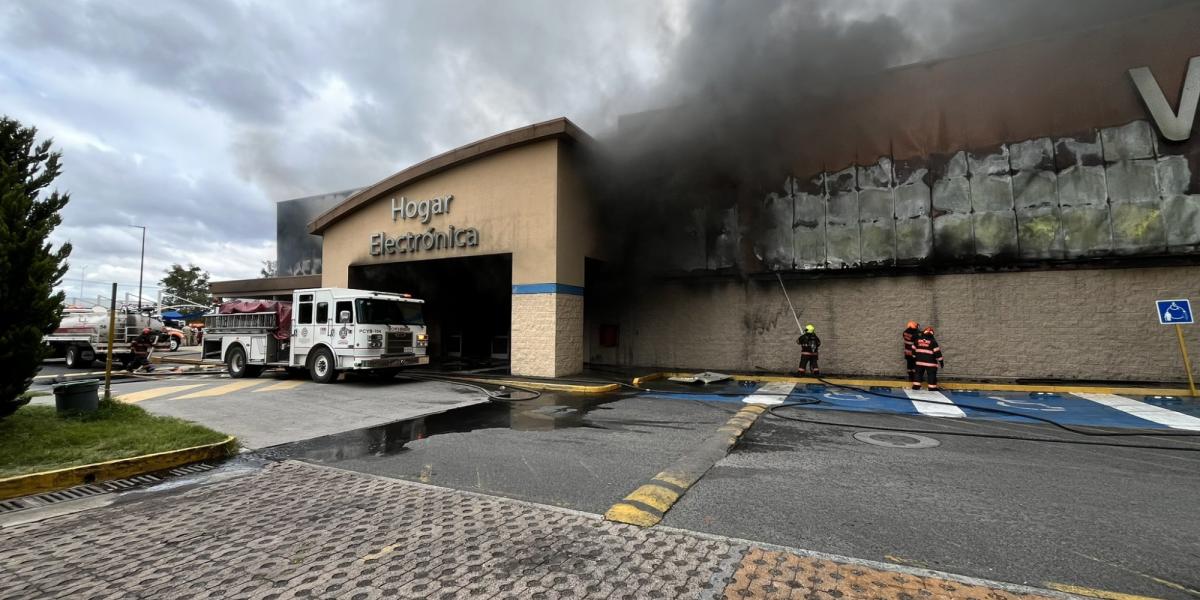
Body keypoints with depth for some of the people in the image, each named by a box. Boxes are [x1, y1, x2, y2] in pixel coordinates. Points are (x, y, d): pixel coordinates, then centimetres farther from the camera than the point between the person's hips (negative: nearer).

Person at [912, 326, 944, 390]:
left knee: (918, 374, 12)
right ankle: (932, 388, 4)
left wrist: (914, 357, 21)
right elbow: (937, 352, -10)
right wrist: (941, 361, -5)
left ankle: (915, 387, 12)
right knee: (932, 375, 3)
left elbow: (913, 349, 10)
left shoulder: (918, 339, 5)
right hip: (930, 362, -4)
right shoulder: (932, 341, -9)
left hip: (919, 361, 4)